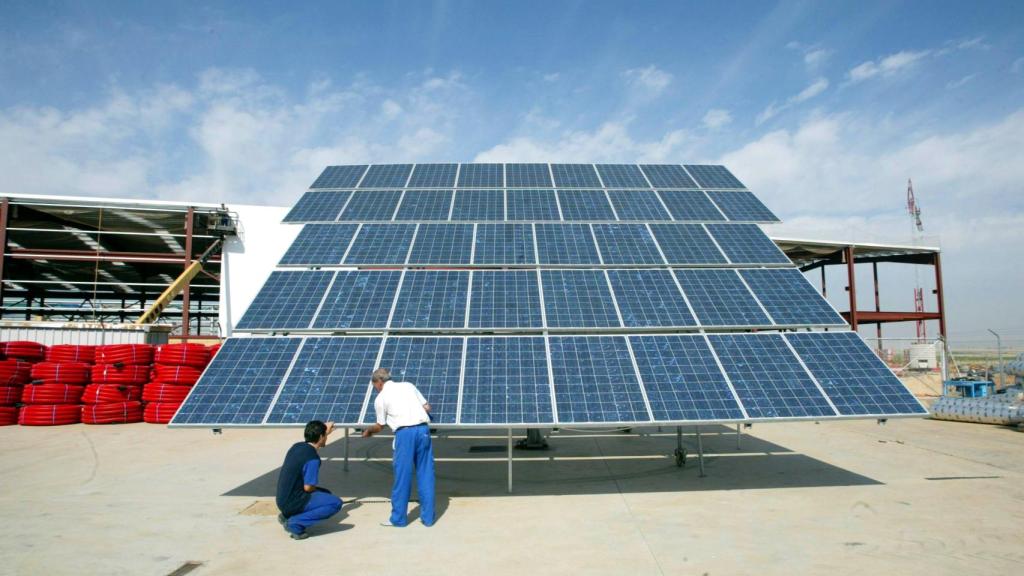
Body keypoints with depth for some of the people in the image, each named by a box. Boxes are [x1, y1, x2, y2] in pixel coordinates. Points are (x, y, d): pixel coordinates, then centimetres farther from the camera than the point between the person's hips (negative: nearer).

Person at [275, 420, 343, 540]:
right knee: (336, 503, -12)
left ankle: (287, 516, 14)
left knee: (326, 494, 24)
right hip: (293, 503, -9)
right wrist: (317, 489, 3)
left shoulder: (296, 446, 4)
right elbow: (308, 487, -19)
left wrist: (325, 432, 32)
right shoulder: (313, 459, -22)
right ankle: (295, 523, -13)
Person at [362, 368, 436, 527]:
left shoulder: (381, 398, 8)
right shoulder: (408, 385, 17)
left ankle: (398, 518, 18)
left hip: (404, 432, -4)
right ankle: (427, 517, 16)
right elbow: (427, 407, 16)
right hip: (423, 429, 4)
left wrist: (368, 431, 37)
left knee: (402, 475, 7)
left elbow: (380, 426, 17)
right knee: (426, 474, 10)